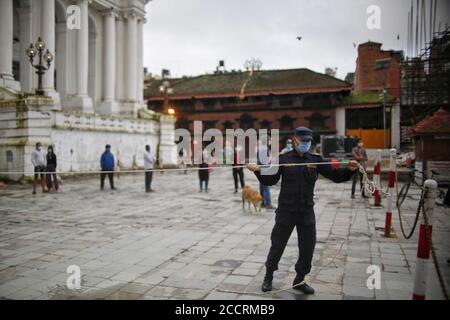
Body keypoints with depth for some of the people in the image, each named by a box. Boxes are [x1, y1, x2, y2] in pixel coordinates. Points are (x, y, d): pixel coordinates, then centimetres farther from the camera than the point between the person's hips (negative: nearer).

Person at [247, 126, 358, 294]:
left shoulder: (315, 160, 2)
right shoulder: (283, 158, -4)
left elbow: (335, 176, 2)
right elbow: (270, 180, -7)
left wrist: (349, 170, -16)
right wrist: (258, 170, -23)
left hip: (307, 212, 3)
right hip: (286, 211, -2)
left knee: (307, 247, 10)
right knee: (277, 244, 9)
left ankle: (299, 280, 30)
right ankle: (268, 277, 29)